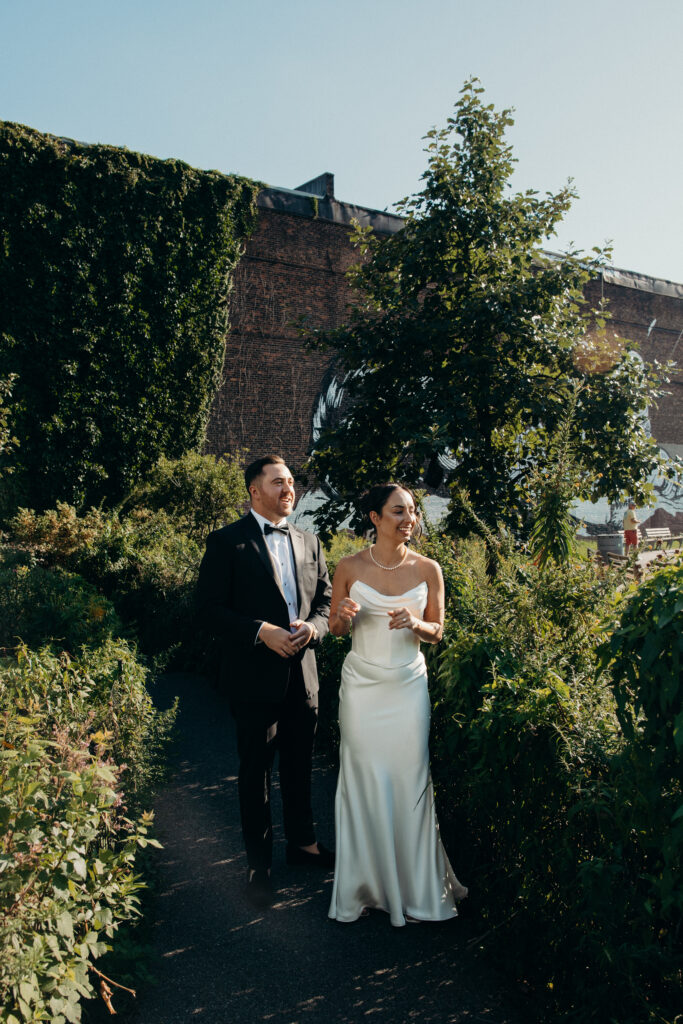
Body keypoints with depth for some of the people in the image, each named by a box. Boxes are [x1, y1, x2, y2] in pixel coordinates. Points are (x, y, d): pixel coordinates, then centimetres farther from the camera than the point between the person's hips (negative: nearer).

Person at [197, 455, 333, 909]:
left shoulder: (309, 543, 10)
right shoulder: (228, 542, -6)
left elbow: (326, 599, 12)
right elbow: (211, 607, -11)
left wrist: (313, 627, -10)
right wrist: (261, 631, -21)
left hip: (303, 675, 5)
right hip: (255, 678, -4)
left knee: (300, 765, 18)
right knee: (256, 771, 8)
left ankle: (303, 842, 39)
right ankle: (260, 863, 24)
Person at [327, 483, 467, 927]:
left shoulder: (428, 570, -2)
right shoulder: (351, 567, -4)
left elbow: (437, 632, 7)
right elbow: (335, 628, 6)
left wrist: (414, 623, -15)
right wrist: (345, 616, -17)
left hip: (409, 686, 1)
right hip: (363, 686, 0)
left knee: (410, 782, 3)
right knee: (364, 784, 6)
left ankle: (413, 886, 21)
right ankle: (367, 883, 23)